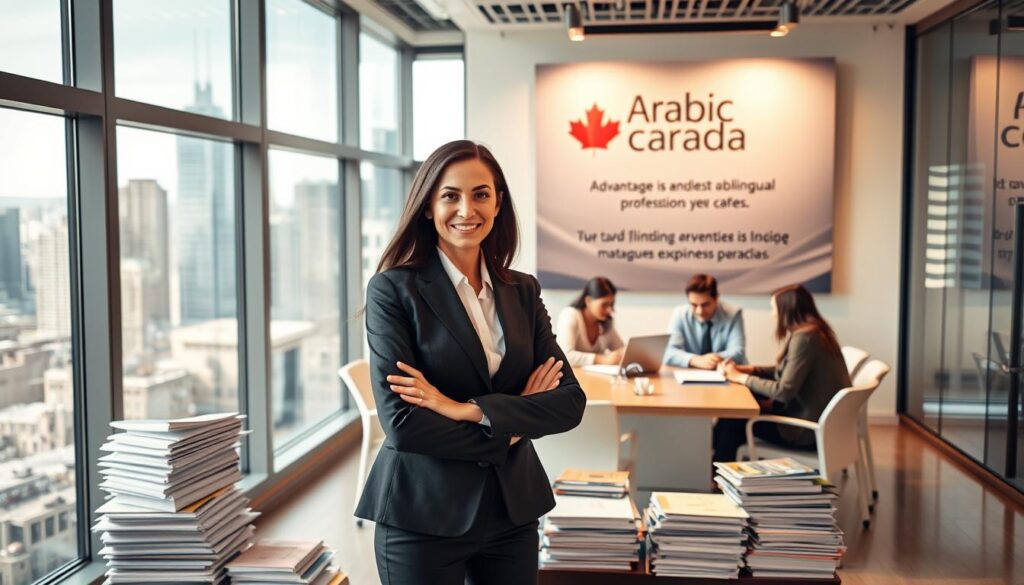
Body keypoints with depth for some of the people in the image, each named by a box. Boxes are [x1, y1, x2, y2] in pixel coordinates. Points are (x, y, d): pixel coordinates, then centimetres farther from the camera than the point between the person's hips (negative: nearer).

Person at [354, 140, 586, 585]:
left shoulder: (522, 291, 5)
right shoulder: (393, 290, -8)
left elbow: (570, 401, -4)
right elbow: (400, 421, -16)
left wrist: (468, 409, -16)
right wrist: (507, 430, -10)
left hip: (513, 510, 4)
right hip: (423, 515, -4)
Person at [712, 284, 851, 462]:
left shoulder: (804, 337, -22)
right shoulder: (811, 332, 8)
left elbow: (784, 391, -24)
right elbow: (788, 371, 19)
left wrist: (741, 378, -13)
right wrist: (746, 369, 7)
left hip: (811, 429, -9)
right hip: (810, 415, 9)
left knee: (734, 417, -1)